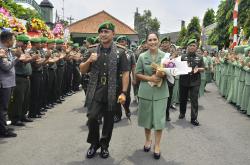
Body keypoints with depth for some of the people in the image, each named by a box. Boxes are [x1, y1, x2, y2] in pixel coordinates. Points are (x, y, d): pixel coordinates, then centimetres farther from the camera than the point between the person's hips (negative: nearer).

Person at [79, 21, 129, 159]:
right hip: (95, 91, 1)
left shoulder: (120, 52, -2)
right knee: (92, 117, -9)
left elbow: (125, 73, -3)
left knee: (109, 120, 9)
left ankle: (104, 145, 30)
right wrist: (89, 61, -12)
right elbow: (82, 70, 8)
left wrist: (123, 93, -11)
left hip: (112, 92, -1)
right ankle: (94, 143, 16)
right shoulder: (92, 50, 5)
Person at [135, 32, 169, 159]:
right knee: (147, 117, 12)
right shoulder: (142, 56, -1)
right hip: (146, 92, 1)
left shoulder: (165, 56, -1)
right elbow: (137, 74, 1)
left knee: (159, 118, 2)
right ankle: (147, 140, 34)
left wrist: (163, 75, -19)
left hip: (160, 92, 0)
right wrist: (150, 78, -15)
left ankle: (157, 145, 16)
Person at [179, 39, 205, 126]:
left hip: (195, 82, 0)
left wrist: (198, 69, -14)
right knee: (183, 98, 14)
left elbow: (203, 69, 6)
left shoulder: (199, 58, 7)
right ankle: (182, 113, 36)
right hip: (184, 81, 1)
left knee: (194, 100, -2)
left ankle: (194, 118, 4)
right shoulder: (183, 57, 3)